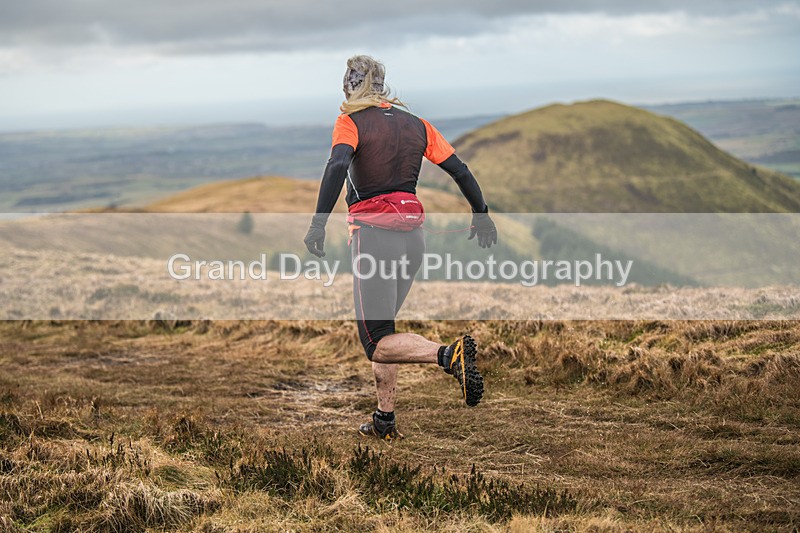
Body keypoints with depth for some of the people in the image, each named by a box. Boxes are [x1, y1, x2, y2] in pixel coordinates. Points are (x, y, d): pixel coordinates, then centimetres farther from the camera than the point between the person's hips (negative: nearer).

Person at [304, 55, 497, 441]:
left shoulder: (351, 122, -2)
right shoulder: (416, 124, 13)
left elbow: (337, 166, -22)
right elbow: (460, 171, 13)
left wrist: (318, 223, -26)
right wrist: (481, 217, 26)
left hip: (374, 232, -6)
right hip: (413, 235, 6)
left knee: (377, 344, -7)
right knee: (381, 328, 20)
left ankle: (449, 355, -30)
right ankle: (385, 420, 21)